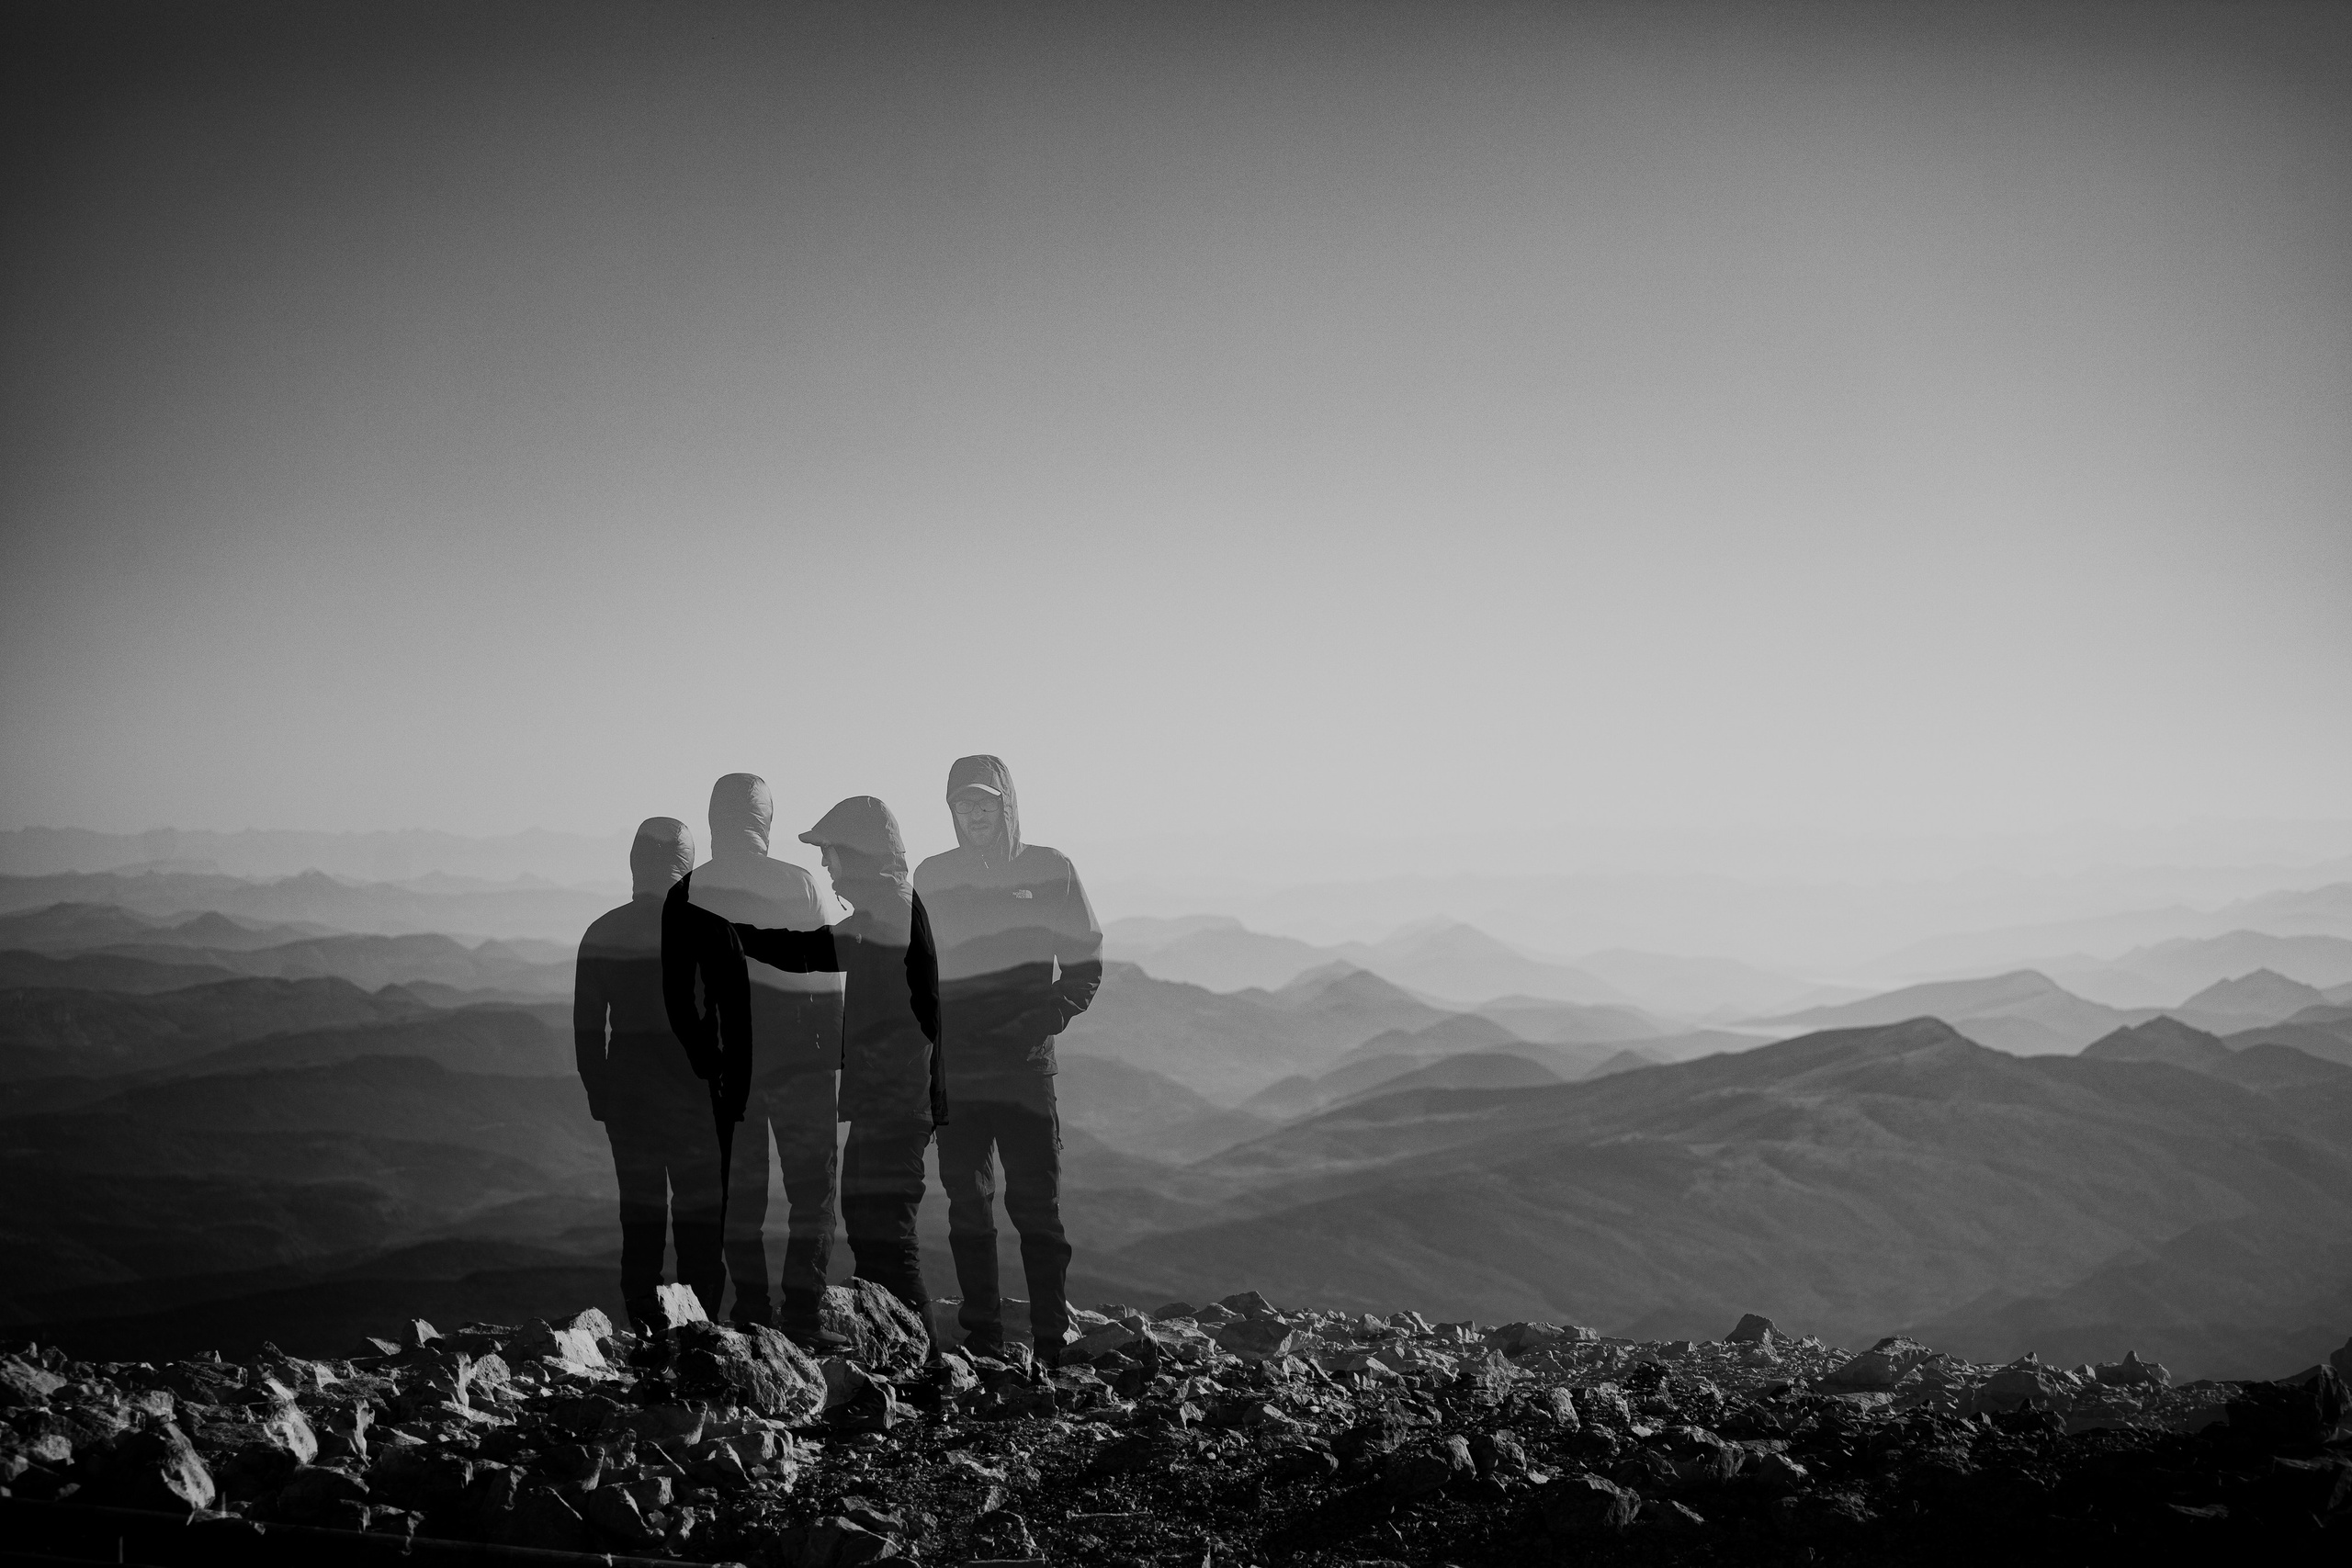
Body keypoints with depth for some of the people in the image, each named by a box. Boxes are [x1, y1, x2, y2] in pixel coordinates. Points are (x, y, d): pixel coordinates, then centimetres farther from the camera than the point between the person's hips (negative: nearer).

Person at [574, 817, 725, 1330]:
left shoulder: (602, 934, 0)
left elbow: (586, 1029, 4)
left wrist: (600, 1096, 12)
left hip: (628, 1100, 3)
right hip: (695, 1100, -3)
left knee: (640, 1218, 10)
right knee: (698, 1220, 4)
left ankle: (645, 1332, 11)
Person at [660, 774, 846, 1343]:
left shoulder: (686, 895, -1)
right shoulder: (799, 884, -9)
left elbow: (677, 996, 2)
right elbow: (835, 957, -2)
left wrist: (704, 1051, 13)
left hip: (729, 1065, 3)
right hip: (801, 1060, -3)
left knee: (739, 1190, 13)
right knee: (811, 1189, 3)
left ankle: (752, 1311, 13)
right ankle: (803, 1317, -3)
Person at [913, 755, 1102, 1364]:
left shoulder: (1050, 870, 3)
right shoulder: (931, 879, 9)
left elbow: (1084, 970, 5)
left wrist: (1038, 1025, -10)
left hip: (1026, 1066, -2)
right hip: (955, 1069, 2)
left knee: (1037, 1207, -5)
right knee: (968, 1210, 4)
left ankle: (1053, 1346, -3)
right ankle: (982, 1345, 9)